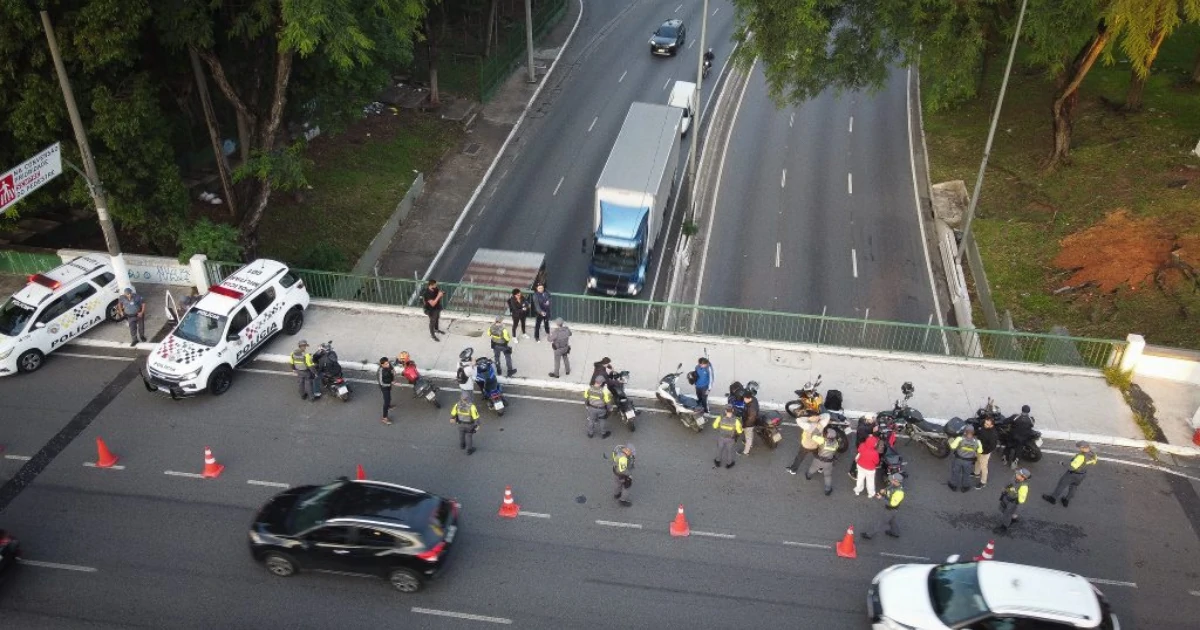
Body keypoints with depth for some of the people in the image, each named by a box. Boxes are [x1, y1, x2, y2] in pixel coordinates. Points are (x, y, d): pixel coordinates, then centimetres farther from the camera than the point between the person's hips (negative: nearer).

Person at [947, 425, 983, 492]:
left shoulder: (960, 439, -26)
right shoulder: (977, 441, -19)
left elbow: (953, 446, -18)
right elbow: (980, 451, -6)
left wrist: (951, 440, 1)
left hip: (958, 459, -1)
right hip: (969, 461, 1)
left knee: (956, 472, 23)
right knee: (966, 474, 24)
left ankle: (953, 485, 42)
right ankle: (965, 487, 42)